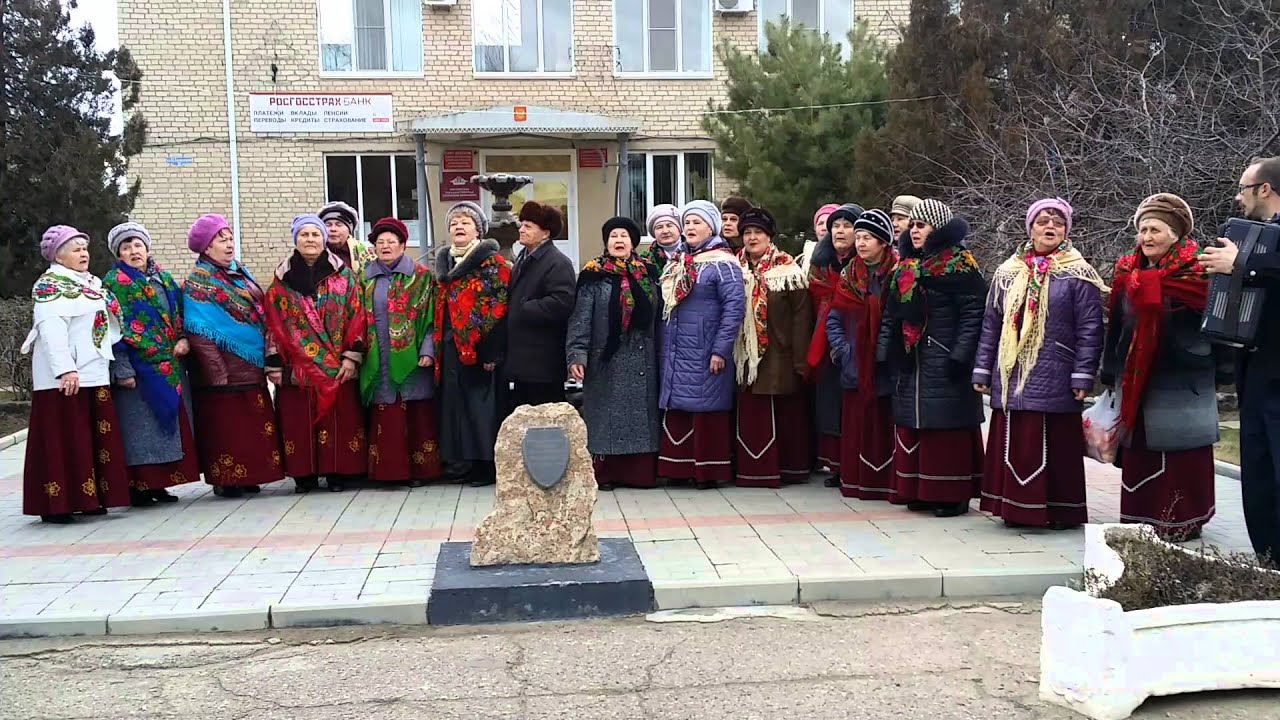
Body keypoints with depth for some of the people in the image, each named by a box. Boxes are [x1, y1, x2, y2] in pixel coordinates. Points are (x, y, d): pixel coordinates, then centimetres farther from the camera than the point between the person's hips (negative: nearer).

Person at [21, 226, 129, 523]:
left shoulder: (92, 283, 20)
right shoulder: (51, 285, -6)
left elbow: (106, 325, 27)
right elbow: (51, 329, -18)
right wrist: (65, 370, -27)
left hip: (95, 374, 8)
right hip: (64, 378, -8)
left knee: (94, 439, 9)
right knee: (65, 440, -6)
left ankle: (88, 498, 17)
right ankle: (56, 504, -1)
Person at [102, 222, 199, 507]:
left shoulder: (164, 278, 16)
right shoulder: (115, 282, -2)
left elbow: (180, 315, 19)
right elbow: (114, 329, -10)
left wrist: (184, 339, -3)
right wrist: (122, 369, -17)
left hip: (171, 367, 6)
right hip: (140, 369, -6)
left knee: (171, 424, 7)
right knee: (142, 427, -4)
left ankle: (158, 483, 15)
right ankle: (139, 486, 2)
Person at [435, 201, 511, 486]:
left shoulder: (493, 262, -5)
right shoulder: (444, 262, 17)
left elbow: (500, 308, -12)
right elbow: (439, 307, 19)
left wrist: (492, 351, -18)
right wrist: (437, 348, 12)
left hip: (480, 347, -7)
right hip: (451, 346, 7)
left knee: (481, 403, -4)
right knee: (454, 402, 8)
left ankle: (485, 465, 3)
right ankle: (460, 460, 16)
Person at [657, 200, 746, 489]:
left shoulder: (722, 263, -6)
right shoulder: (677, 263, 16)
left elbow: (735, 306, -14)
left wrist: (720, 350, -18)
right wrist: (661, 346, 14)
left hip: (704, 354, -7)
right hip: (675, 354, 7)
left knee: (706, 409, -2)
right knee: (677, 410, 8)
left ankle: (709, 470, 6)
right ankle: (680, 467, 16)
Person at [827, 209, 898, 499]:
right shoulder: (849, 275, 12)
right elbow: (834, 319, 12)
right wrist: (842, 350, 0)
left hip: (886, 367, -4)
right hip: (855, 367, 4)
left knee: (885, 426, -2)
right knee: (856, 426, 6)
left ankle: (888, 483, 6)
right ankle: (857, 482, 13)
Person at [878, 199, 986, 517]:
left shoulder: (960, 266, -6)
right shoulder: (905, 267, 15)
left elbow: (973, 314, -13)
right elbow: (892, 314, 16)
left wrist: (959, 356, -19)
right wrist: (885, 352, 9)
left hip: (944, 364, -7)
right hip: (911, 363, 7)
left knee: (948, 427, -3)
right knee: (912, 426, 8)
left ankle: (953, 493, 6)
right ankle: (918, 490, 17)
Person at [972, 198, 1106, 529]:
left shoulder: (1078, 275, 1)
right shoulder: (1008, 272, 13)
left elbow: (1090, 329, -4)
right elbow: (991, 324, 14)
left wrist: (1083, 376, -10)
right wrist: (982, 370, 10)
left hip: (1055, 382, -4)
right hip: (1011, 378, 4)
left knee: (1054, 447, -1)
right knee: (1013, 445, 6)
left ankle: (1058, 510, 10)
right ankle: (1016, 507, 17)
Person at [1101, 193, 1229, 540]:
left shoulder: (1196, 273, -7)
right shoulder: (1128, 273, 9)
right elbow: (1116, 328, 14)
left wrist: (1222, 371, -5)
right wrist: (1110, 374, 15)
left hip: (1182, 385, -5)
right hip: (1136, 381, 5)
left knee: (1180, 455, 1)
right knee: (1138, 454, 9)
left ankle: (1183, 521, 12)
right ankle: (1140, 518, 18)